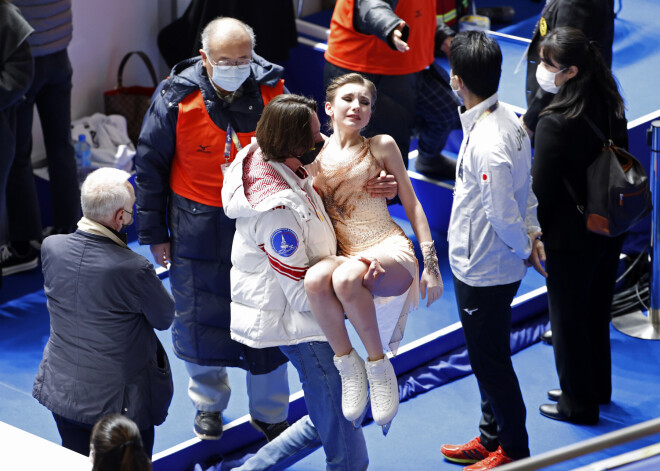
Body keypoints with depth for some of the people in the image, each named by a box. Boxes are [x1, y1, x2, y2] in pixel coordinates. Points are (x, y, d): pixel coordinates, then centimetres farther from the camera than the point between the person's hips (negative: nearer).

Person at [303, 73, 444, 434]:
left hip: (390, 253, -2)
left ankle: (379, 364, -18)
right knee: (315, 278, -35)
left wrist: (431, 264, 2)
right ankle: (347, 362, -16)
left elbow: (412, 205, 8)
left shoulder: (381, 147, 5)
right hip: (343, 256, 2)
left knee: (345, 277, -37)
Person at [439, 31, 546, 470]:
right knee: (488, 357, 23)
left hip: (483, 272, -10)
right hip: (484, 265, 10)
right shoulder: (509, 118, -1)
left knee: (491, 361, 8)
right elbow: (526, 185, 8)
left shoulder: (486, 144, -31)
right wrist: (532, 233, 4)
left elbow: (502, 214, -25)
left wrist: (524, 249, -8)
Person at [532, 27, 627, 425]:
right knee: (596, 310, 24)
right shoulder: (611, 106, -4)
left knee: (568, 318, 10)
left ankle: (578, 403, 24)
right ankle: (597, 388, 40)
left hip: (571, 238, -8)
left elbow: (542, 189, -20)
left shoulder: (556, 123, -27)